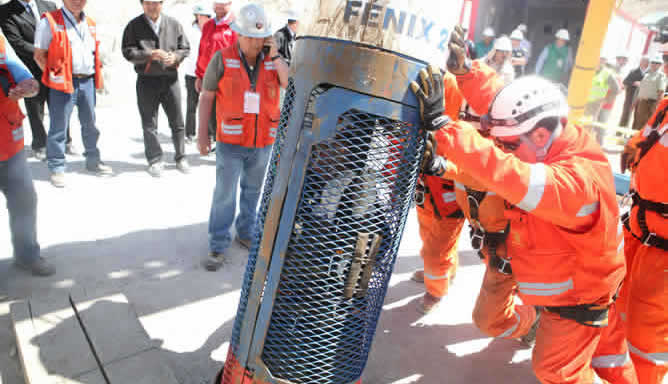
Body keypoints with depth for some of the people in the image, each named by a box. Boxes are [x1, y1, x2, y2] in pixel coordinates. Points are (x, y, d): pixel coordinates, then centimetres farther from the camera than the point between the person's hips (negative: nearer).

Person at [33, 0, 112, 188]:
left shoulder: (89, 23, 15)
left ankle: (93, 161, 27)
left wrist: (97, 75, 12)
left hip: (87, 80, 6)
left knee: (90, 124, 14)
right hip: (63, 83, -6)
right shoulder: (49, 21, -4)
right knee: (59, 126, 0)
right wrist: (53, 76, -11)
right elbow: (39, 55, -4)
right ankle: (57, 168, 10)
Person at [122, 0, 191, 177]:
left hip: (170, 79, 1)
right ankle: (155, 160, 13)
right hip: (147, 81, -1)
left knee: (177, 121, 6)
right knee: (149, 124, 3)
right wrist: (150, 55, -19)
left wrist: (175, 57, -11)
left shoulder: (174, 24, 7)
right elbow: (128, 51, -5)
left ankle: (180, 158, 19)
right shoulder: (134, 26, 2)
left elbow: (185, 48, 10)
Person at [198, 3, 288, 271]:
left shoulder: (272, 61, 2)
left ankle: (246, 233, 33)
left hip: (262, 142, 3)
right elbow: (206, 98, -2)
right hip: (231, 141, -3)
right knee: (224, 194, -1)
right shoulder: (222, 59, -6)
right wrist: (202, 135, -5)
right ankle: (218, 246, 11)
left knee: (252, 191, 16)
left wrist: (275, 57, -16)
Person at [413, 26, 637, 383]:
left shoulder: (575, 182, -39)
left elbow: (507, 173, -53)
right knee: (608, 355, 28)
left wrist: (442, 128, -53)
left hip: (576, 300, -8)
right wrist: (465, 70, -22)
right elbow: (508, 105, -9)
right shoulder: (554, 142, -14)